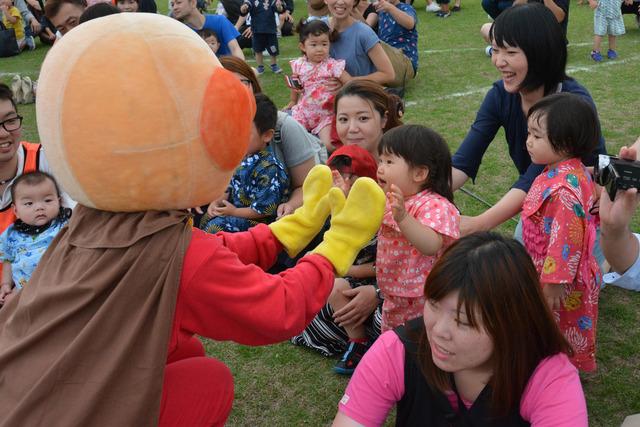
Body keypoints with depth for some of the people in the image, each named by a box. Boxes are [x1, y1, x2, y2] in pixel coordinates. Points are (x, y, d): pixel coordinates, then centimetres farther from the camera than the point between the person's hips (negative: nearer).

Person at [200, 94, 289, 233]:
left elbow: (264, 209, -25)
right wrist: (217, 202, 1)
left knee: (217, 224, -20)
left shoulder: (269, 169, -25)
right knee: (206, 216, 9)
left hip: (256, 222, -9)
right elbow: (232, 189, 18)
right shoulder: (244, 158, 3)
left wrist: (234, 212, -17)